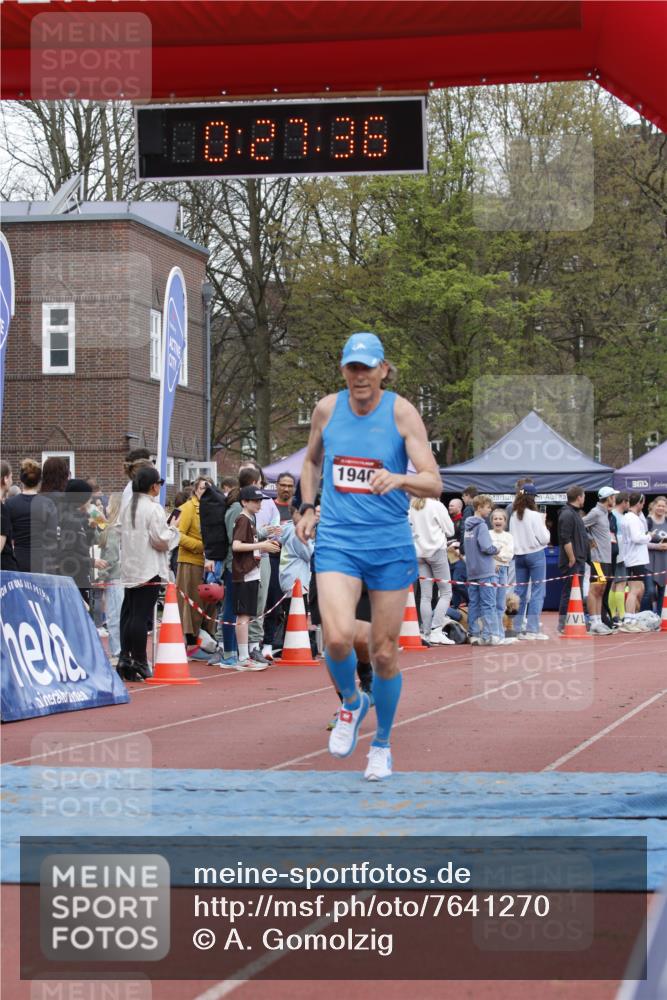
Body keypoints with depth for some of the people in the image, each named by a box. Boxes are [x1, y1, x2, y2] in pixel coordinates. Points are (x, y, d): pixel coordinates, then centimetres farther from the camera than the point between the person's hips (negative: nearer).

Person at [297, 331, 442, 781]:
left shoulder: (402, 412, -7)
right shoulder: (327, 409, 3)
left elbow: (434, 483, -13)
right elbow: (312, 460, 24)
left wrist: (399, 479, -32)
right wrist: (307, 509, 11)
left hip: (390, 545, -1)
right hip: (337, 541, 1)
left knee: (385, 651, 4)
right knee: (338, 636, -21)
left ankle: (383, 743, 25)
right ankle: (351, 701, 11)